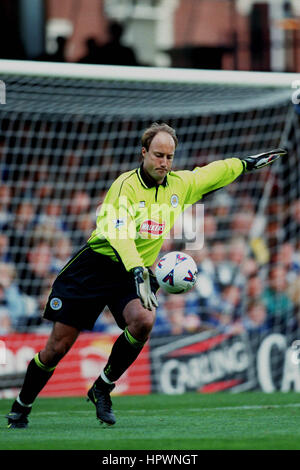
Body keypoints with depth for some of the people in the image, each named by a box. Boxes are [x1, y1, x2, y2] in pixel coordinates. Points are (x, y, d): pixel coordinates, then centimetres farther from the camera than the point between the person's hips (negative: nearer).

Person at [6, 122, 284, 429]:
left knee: (143, 321, -30)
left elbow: (212, 173, 24)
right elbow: (118, 230, -29)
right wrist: (136, 270, -42)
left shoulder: (181, 185, 4)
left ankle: (102, 389, -8)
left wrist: (246, 163, 34)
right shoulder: (126, 185, -15)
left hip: (138, 271, 4)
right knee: (57, 348, -4)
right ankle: (20, 409, 18)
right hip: (97, 264, -4)